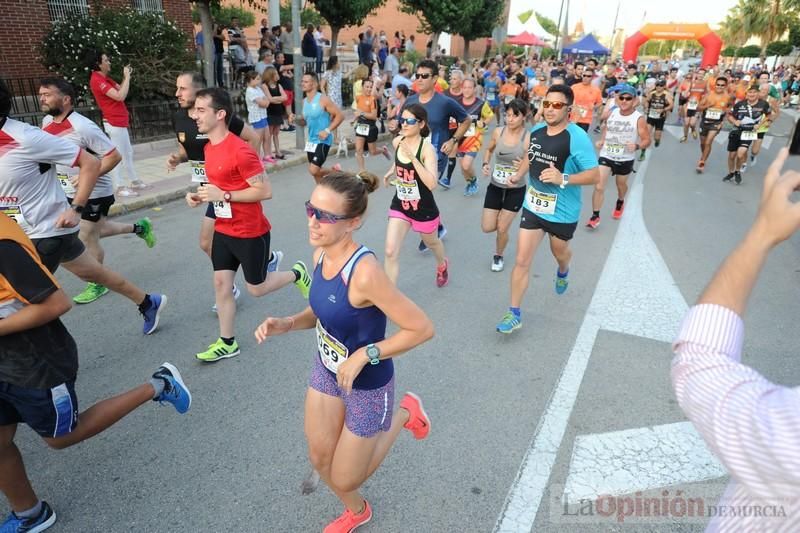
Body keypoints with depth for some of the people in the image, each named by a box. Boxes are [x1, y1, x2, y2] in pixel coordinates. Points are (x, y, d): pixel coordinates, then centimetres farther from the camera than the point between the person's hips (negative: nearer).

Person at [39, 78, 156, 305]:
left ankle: (97, 284, 21)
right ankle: (139, 228, 42)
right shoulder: (47, 122, 0)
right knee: (96, 230, 21)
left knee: (87, 239, 1)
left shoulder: (83, 127, -25)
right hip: (68, 192, 8)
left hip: (93, 193, -8)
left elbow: (114, 156, -25)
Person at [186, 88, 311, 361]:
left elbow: (265, 191, -23)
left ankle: (297, 273, 33)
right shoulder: (209, 147, 5)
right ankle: (227, 343, 22)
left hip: (250, 232, -8)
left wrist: (223, 195, -24)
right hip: (223, 230, 8)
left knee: (256, 289, 7)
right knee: (221, 284, 9)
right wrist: (202, 195, 0)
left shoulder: (240, 151, -24)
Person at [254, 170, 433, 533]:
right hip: (325, 370, 7)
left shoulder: (365, 272, -36)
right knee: (320, 459, 21)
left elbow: (422, 328, -29)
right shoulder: (321, 254, -11)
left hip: (367, 384, -7)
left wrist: (363, 356, -27)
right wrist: (286, 324, -12)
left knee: (344, 479, 14)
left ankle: (403, 414, 32)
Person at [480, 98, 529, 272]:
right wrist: (485, 164, -4)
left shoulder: (528, 138, -16)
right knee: (487, 227, 5)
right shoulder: (498, 132, -5)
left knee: (502, 229, 2)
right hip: (495, 187, 3)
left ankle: (499, 256, 32)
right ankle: (502, 219, 42)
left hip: (515, 190, -3)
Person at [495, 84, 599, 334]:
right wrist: (518, 175, 6)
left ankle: (563, 271, 63)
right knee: (522, 261, -1)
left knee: (559, 252, 25)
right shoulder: (535, 131, -1)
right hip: (533, 206, 4)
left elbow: (594, 175, -21)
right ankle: (514, 314, 9)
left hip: (563, 211, -3)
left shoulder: (577, 138, -21)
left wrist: (563, 179, -35)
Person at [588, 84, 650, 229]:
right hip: (606, 156, 2)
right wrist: (601, 140, 2)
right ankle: (595, 216, 1)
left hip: (625, 159, -1)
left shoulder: (639, 118, -14)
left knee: (621, 185, 22)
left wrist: (637, 146, -34)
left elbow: (647, 141, -13)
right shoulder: (611, 113, -3)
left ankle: (620, 203, 55)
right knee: (598, 187, -9)